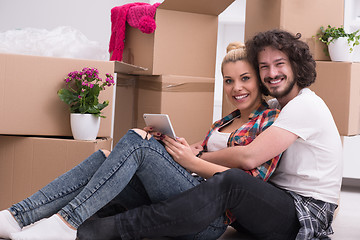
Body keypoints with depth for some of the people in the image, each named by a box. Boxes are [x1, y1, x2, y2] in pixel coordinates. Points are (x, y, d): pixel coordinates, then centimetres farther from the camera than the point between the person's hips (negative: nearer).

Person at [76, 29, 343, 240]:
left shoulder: (305, 105, -13)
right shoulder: (274, 106, 18)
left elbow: (249, 156, -22)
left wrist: (195, 159, -13)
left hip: (307, 213, -9)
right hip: (276, 203, 10)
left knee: (229, 181, -36)